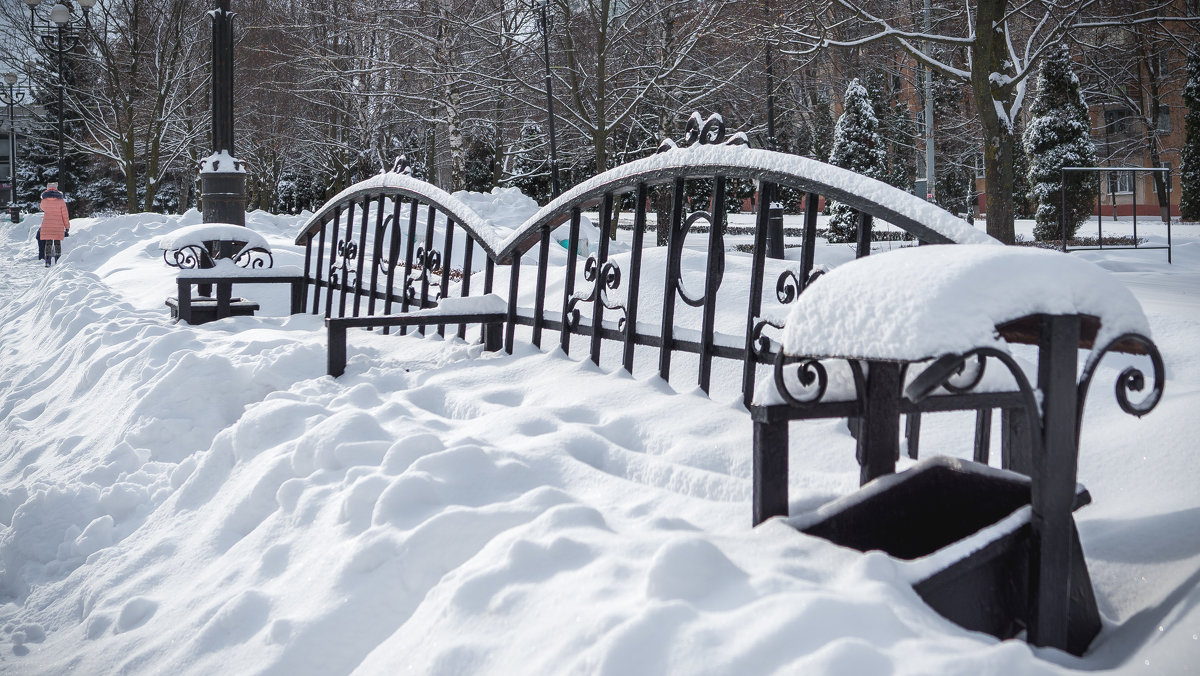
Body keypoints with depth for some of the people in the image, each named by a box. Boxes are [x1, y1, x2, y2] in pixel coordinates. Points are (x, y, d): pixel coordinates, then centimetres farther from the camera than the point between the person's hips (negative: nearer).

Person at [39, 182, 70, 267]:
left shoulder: (44, 201, -1)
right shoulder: (61, 201, -5)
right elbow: (65, 215, -3)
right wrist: (67, 227, 4)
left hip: (47, 226, 1)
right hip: (58, 226, -1)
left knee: (48, 243, 6)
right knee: (57, 244, 7)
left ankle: (48, 262, 0)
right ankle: (58, 262, 3)